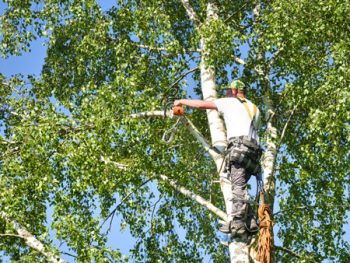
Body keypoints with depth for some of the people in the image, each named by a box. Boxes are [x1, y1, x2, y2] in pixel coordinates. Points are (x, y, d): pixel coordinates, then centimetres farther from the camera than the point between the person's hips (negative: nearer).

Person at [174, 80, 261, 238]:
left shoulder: (230, 102, 11)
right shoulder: (255, 109, 31)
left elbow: (202, 104, 10)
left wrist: (182, 101, 24)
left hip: (239, 147, -7)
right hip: (254, 152, 7)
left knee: (238, 186, -18)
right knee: (239, 187, 7)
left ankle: (237, 223, -31)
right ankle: (250, 222, -7)